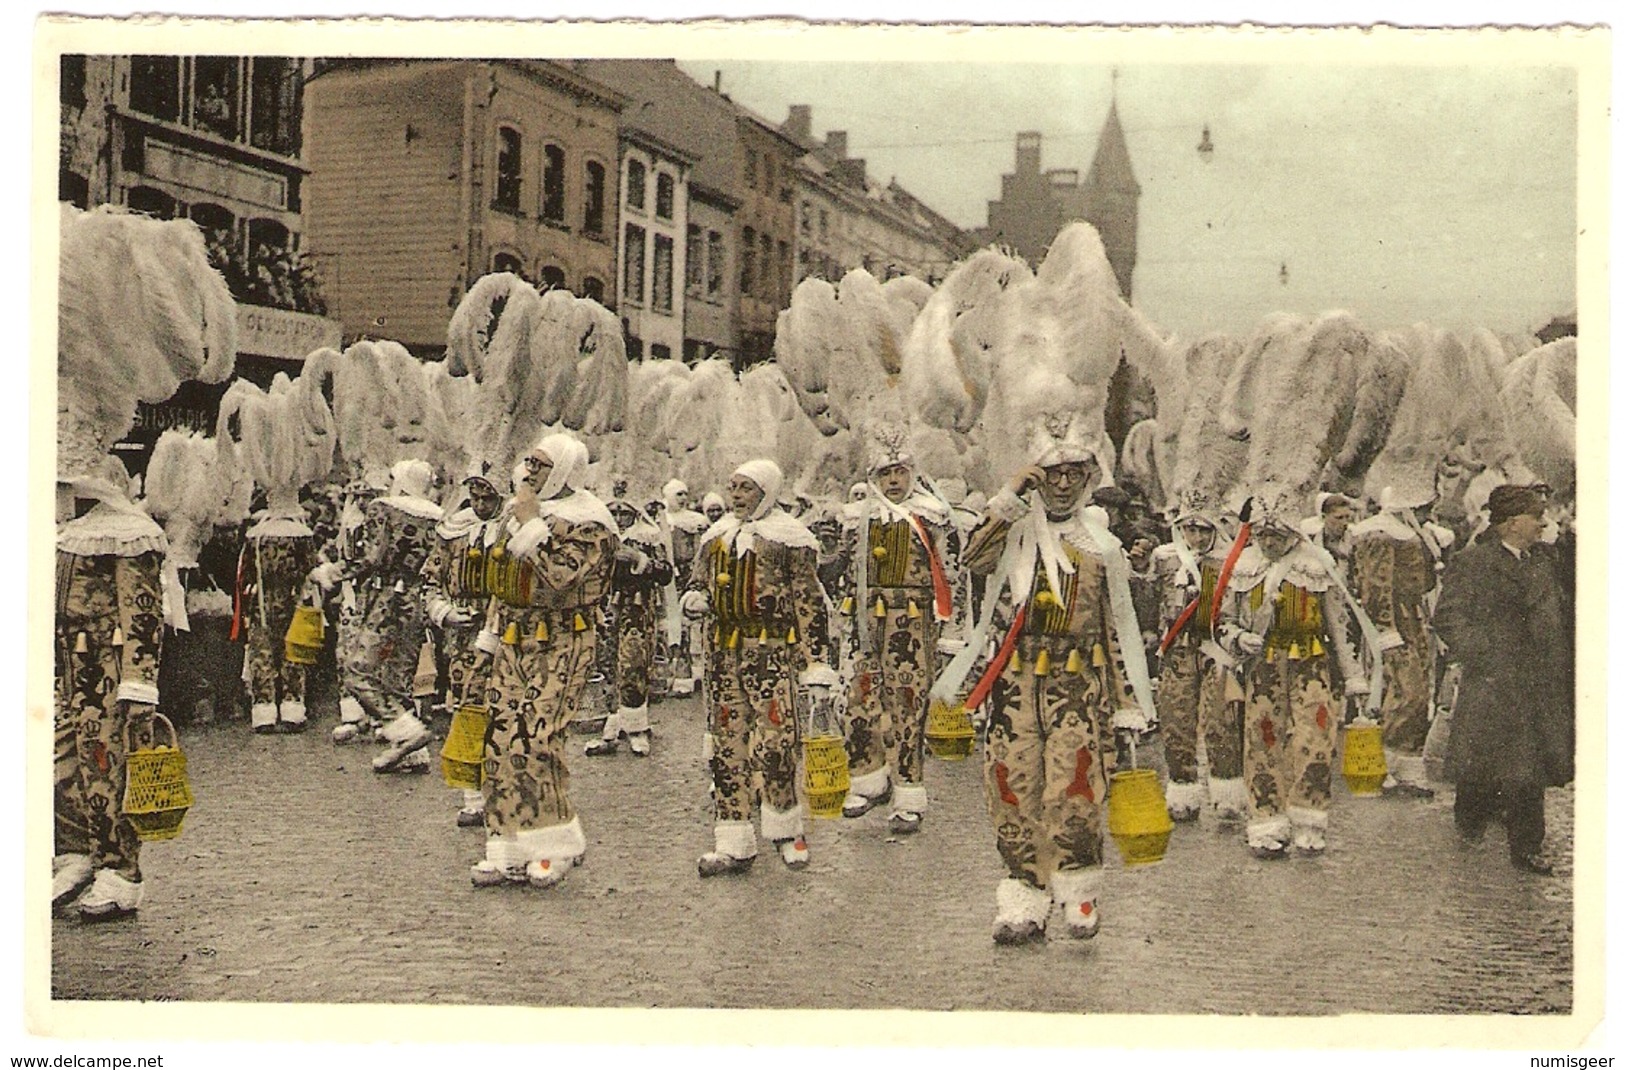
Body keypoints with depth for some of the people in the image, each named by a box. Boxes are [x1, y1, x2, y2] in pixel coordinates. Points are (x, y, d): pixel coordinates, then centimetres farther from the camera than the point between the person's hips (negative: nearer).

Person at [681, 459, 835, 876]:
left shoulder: (788, 537, -2)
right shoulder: (717, 534, 16)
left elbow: (810, 603, -3)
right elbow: (700, 581, 27)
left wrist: (816, 662, -8)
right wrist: (694, 598, 2)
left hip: (771, 651, -6)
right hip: (722, 650, 6)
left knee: (776, 742, -12)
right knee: (726, 745, 5)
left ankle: (787, 830, 8)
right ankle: (734, 843, 10)